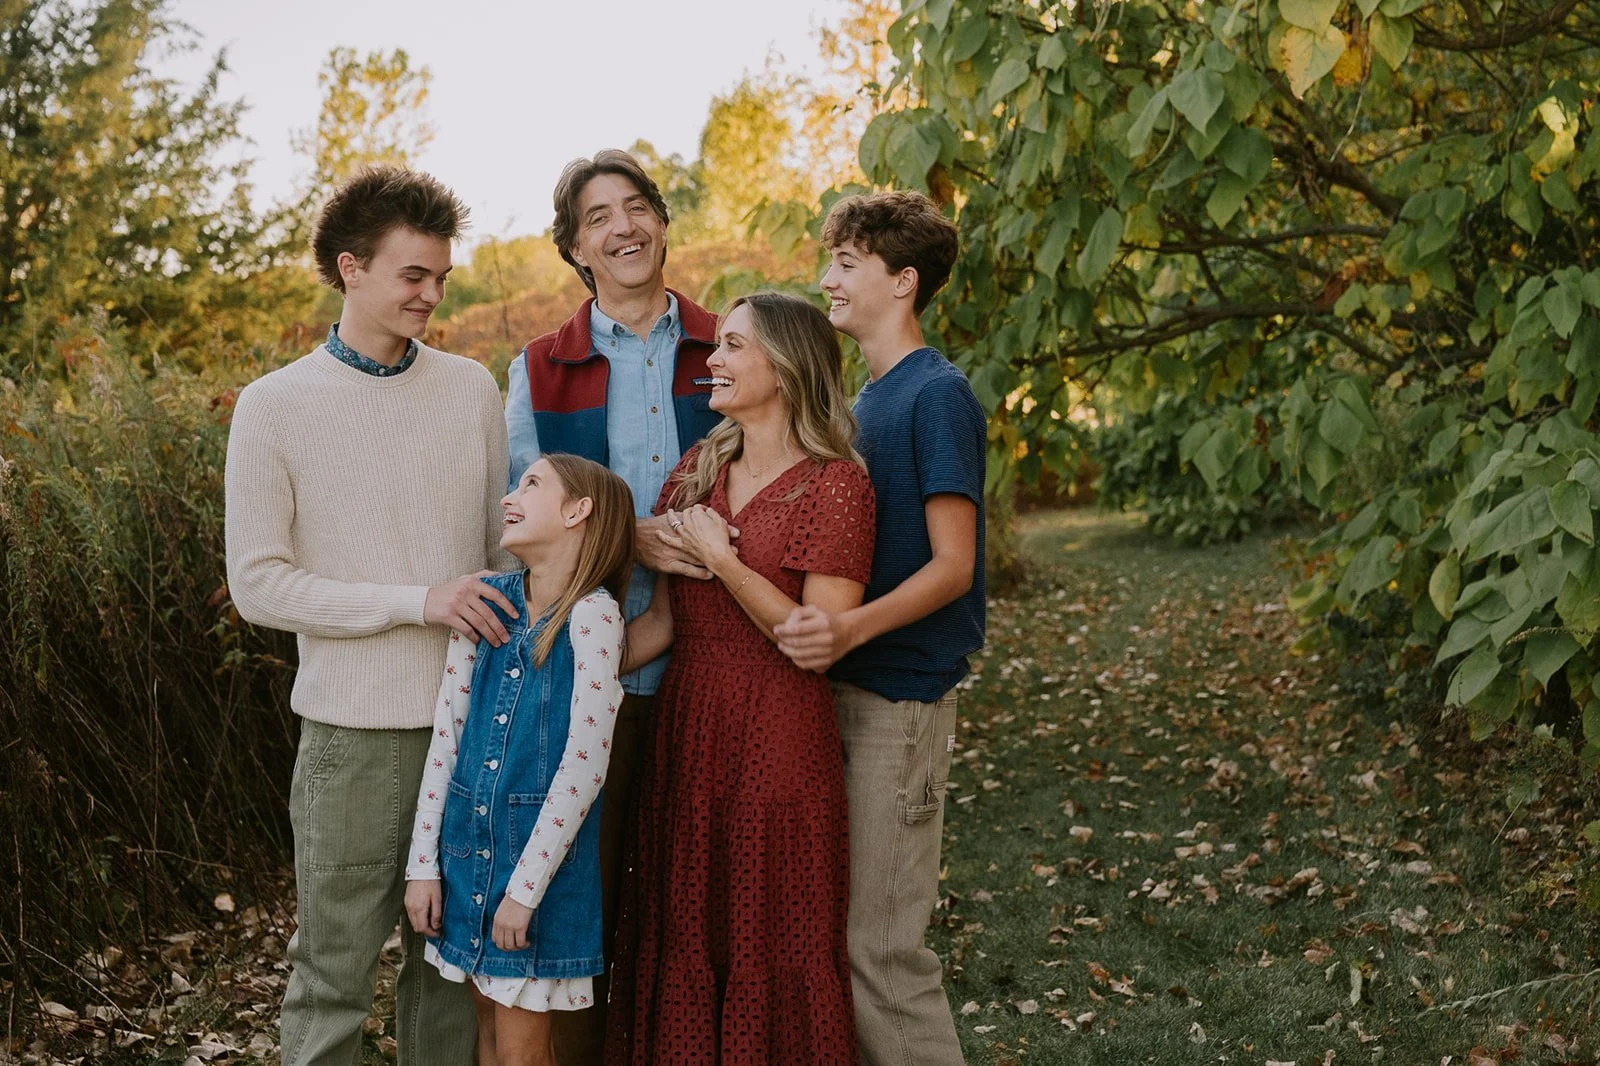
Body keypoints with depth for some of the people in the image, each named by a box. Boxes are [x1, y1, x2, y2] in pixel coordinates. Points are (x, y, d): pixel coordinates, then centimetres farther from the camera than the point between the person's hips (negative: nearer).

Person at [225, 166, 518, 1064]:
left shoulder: (472, 389, 6)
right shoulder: (275, 408, -5)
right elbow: (259, 586, -8)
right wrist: (420, 602, -15)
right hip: (357, 729, -3)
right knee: (337, 964, 4)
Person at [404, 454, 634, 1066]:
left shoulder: (590, 614, -14)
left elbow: (585, 764, -16)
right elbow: (446, 732, 5)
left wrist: (524, 888, -15)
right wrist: (423, 862, 3)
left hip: (542, 850, -5)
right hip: (469, 841, 5)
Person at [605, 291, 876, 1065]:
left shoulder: (834, 485, -10)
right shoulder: (698, 471, 9)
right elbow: (663, 621, 9)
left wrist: (722, 560, -16)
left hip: (777, 739, -6)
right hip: (685, 729, 6)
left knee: (771, 940, 5)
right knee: (683, 936, 14)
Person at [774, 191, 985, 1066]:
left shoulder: (937, 394, -11)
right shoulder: (865, 398, 15)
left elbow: (951, 566, -16)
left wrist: (851, 628, -31)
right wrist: (816, 621, 7)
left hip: (900, 695, -9)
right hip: (842, 685, 9)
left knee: (879, 943, -5)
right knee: (832, 925, 13)